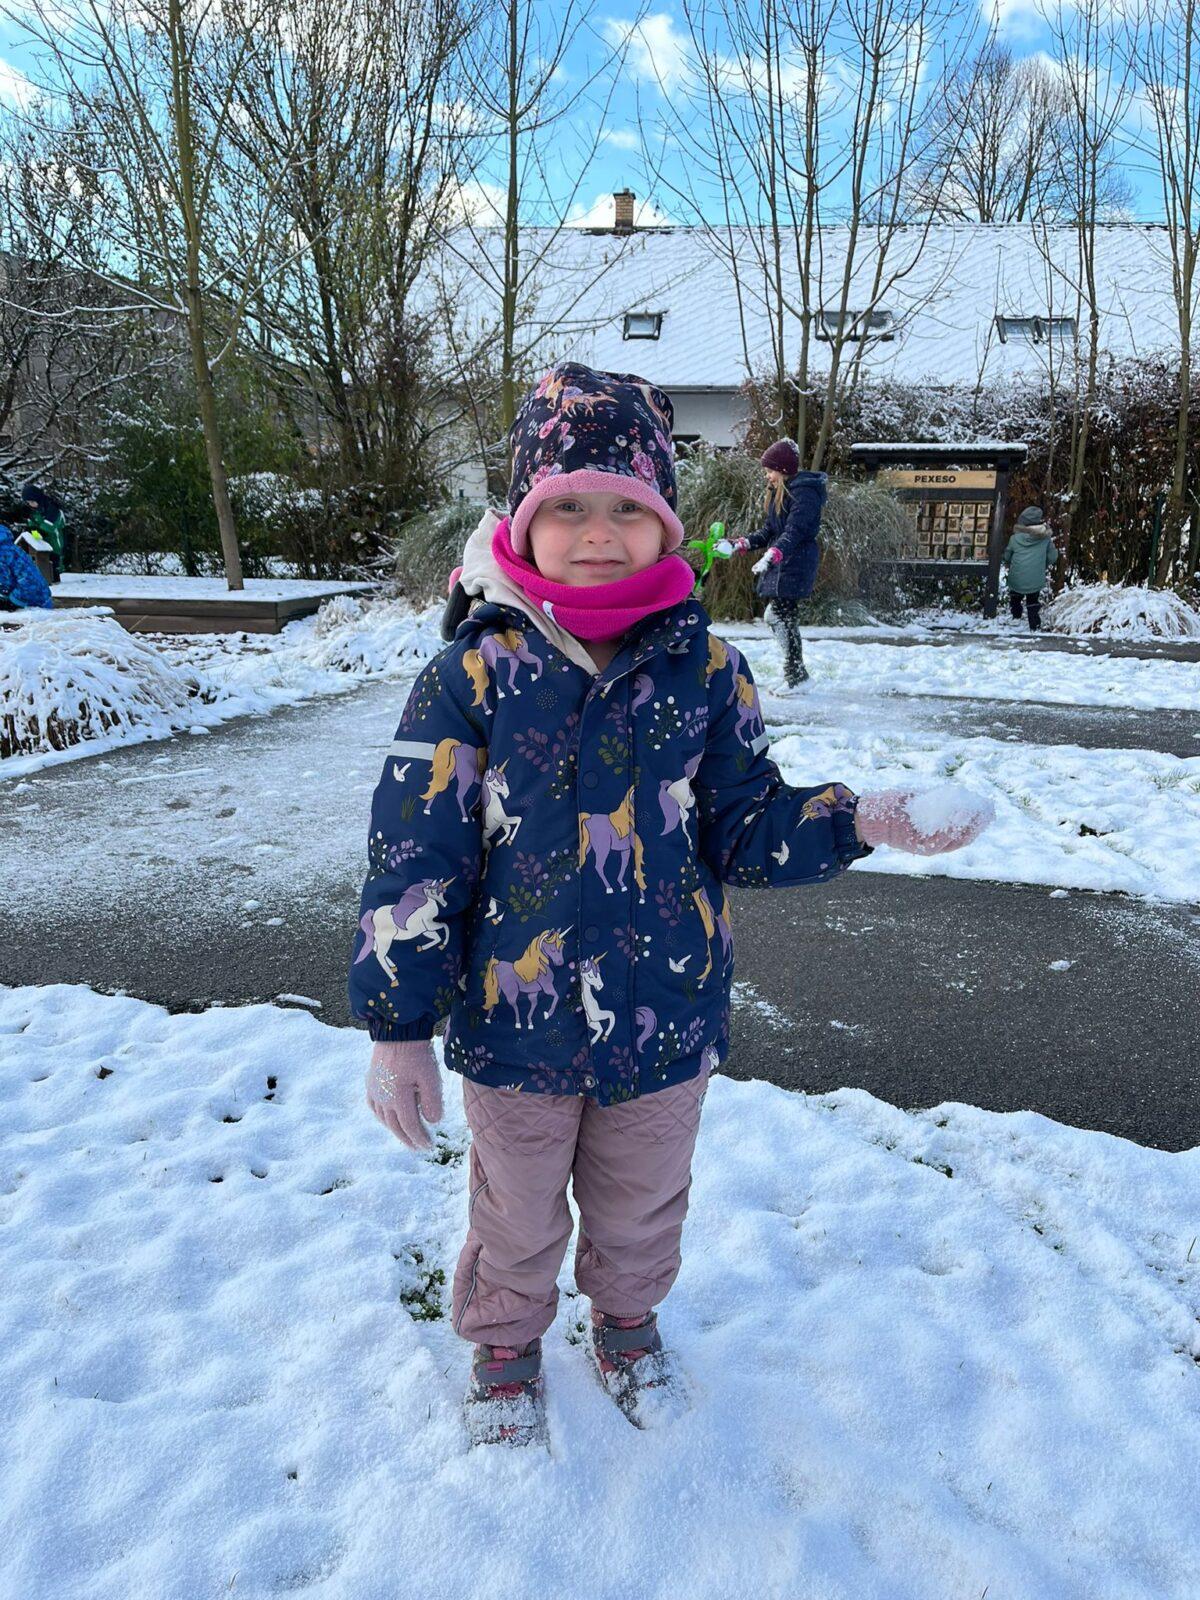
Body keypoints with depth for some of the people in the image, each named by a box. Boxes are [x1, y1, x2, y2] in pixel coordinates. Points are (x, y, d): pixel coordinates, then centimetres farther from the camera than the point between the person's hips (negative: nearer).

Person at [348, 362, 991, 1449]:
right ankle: (505, 1345, 52)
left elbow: (747, 829, -1)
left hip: (666, 1022, 2)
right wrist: (399, 1025, -10)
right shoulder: (474, 675, -14)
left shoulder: (706, 670, -8)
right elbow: (415, 858, -11)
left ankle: (629, 1326, 56)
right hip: (513, 1025, -1)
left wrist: (860, 821, -19)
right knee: (518, 1216, 21)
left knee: (643, 1205, 25)